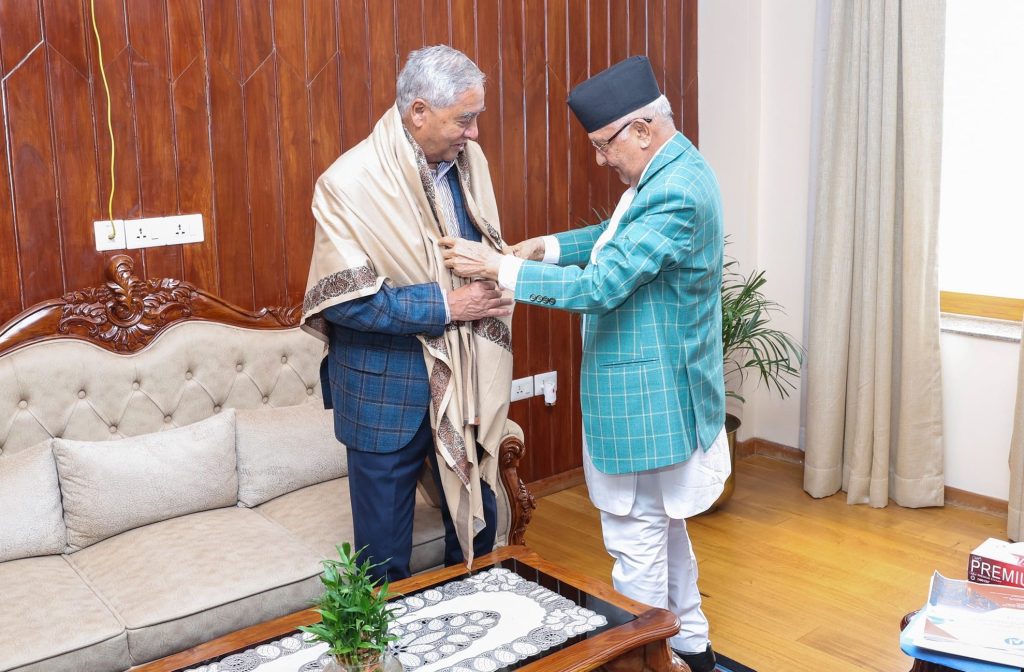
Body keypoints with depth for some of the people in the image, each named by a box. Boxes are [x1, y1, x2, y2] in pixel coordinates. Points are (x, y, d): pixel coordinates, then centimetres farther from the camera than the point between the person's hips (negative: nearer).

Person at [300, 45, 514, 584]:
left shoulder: (468, 160, 0)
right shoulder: (349, 182, -18)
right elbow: (343, 299, -21)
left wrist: (498, 273, -6)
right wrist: (445, 306, -22)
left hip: (465, 380, 6)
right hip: (387, 391, -5)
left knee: (477, 523, 21)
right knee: (385, 555, 10)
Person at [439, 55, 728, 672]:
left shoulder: (677, 193, -25)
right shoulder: (669, 171, 7)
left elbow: (601, 286, -28)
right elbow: (620, 236, 20)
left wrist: (499, 267, -22)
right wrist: (548, 247, 6)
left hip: (647, 398, -11)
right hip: (658, 388, 11)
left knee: (637, 536, 4)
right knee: (664, 523, 23)